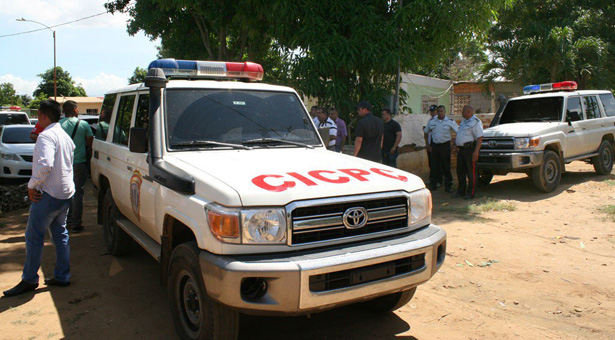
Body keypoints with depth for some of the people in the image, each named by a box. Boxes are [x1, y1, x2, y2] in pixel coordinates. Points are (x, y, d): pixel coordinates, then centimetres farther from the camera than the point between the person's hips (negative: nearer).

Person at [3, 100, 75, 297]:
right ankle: (62, 277, 20)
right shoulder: (65, 136, 14)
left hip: (48, 194, -9)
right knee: (60, 234, 15)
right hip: (65, 194, 9)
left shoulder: (46, 135, -16)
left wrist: (32, 185, -18)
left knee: (34, 236, 1)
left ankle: (29, 280, 9)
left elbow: (45, 164, -30)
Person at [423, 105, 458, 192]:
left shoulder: (450, 122, -1)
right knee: (434, 166, 5)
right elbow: (425, 132, 15)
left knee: (446, 166, 1)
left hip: (445, 146, -2)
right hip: (434, 145, 2)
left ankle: (448, 186, 8)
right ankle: (433, 184, 15)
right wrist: (427, 145, 8)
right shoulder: (431, 121, 6)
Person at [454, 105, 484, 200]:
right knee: (460, 171, 12)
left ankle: (471, 193, 4)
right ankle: (461, 191, 22)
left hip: (470, 149, -9)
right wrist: (457, 146, 21)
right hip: (461, 149, 9)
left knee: (471, 172, -2)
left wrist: (476, 152, -24)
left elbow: (480, 138, -17)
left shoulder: (476, 122, -12)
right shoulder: (464, 121, 16)